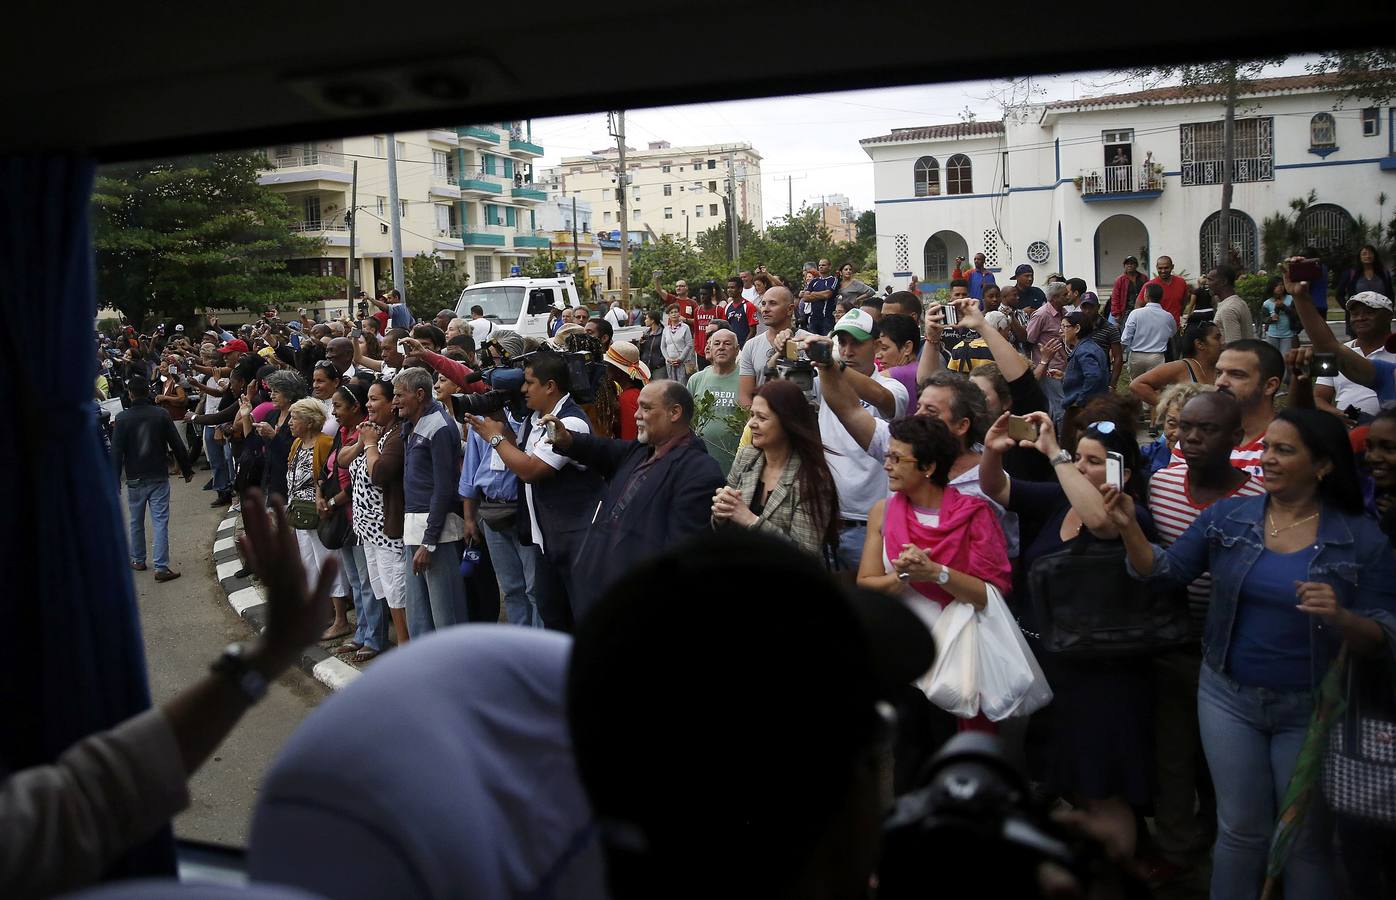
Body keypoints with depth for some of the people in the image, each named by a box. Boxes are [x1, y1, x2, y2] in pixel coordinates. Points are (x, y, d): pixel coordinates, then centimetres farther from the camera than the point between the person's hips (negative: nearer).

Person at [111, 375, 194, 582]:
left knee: (136, 522, 17)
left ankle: (138, 560, 31)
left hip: (135, 479, 0)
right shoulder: (161, 414, -5)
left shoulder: (122, 418, -8)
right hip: (159, 477, 0)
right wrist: (187, 470, 9)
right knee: (161, 522, -1)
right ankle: (161, 567, -6)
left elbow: (116, 452, -8)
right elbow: (177, 445, -2)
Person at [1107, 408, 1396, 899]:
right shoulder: (1227, 517, -4)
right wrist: (1129, 528, -18)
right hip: (1230, 696, 2)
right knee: (1240, 830, 14)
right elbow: (1165, 571, -2)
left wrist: (1340, 617, -28)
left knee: (1306, 841, 13)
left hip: (1310, 710, -1)